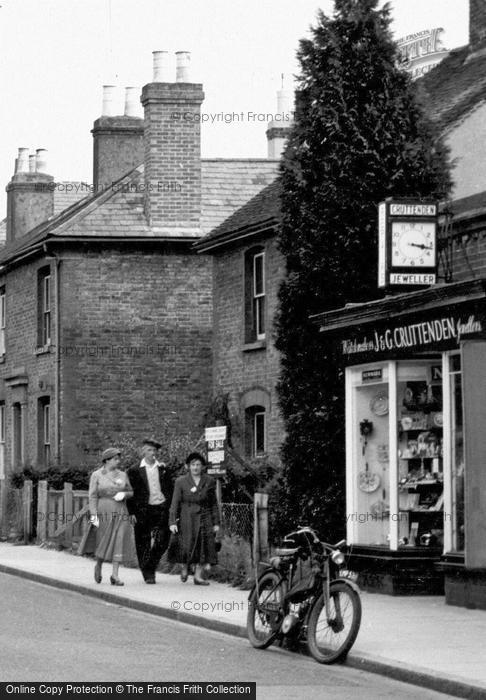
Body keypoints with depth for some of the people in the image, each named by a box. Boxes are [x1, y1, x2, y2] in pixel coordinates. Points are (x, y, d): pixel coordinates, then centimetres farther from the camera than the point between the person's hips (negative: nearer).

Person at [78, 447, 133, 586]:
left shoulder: (122, 475, 8)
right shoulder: (96, 475, -2)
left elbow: (130, 492, 16)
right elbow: (92, 496, -5)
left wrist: (124, 494, -8)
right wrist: (94, 516, -13)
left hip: (120, 514, 3)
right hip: (103, 514, -3)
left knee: (118, 544, -8)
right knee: (103, 544, 2)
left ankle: (115, 575, -5)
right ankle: (98, 566, 31)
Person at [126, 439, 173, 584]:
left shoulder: (163, 469, 10)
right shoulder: (135, 471, 2)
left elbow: (170, 490, 14)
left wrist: (169, 506, 4)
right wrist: (132, 512, -5)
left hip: (161, 508, 2)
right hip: (143, 511, -2)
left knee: (162, 542, -5)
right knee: (144, 544, 0)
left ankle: (150, 566, 16)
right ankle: (147, 574, 10)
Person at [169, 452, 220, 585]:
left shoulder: (209, 482, 7)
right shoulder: (181, 482, 2)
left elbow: (213, 504, 11)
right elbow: (175, 503, 0)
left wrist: (216, 523, 7)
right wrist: (172, 522, -7)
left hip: (204, 518, 2)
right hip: (187, 518, -2)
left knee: (204, 546, -5)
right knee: (187, 546, -8)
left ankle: (198, 576, 2)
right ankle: (185, 567, 23)